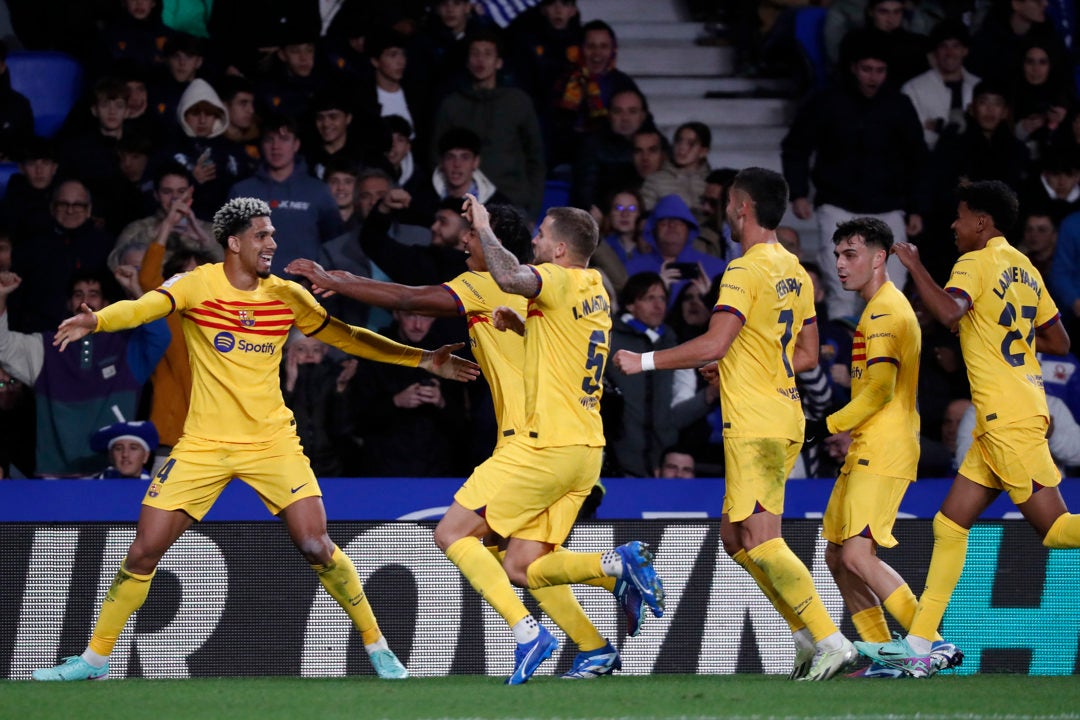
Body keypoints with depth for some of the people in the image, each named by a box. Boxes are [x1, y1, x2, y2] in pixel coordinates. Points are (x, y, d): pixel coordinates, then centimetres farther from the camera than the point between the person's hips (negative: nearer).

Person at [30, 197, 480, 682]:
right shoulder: (198, 286, -7)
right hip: (203, 445, -1)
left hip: (271, 442, 1)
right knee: (143, 553, -3)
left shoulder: (287, 296, 2)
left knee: (317, 548, -10)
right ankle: (95, 658, 11)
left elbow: (345, 337, 14)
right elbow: (144, 307, -26)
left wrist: (421, 359, 11)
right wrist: (96, 321, -48)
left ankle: (376, 646, 7)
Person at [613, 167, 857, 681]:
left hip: (754, 424, -9)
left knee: (761, 541, -12)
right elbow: (807, 354, 21)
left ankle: (831, 643, -18)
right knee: (736, 538, 14)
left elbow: (714, 344, -21)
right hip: (784, 417, 9)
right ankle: (808, 637, 11)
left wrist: (644, 362, -12)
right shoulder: (795, 272, 15)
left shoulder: (746, 270, -12)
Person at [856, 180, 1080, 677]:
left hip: (1008, 419, -9)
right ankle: (918, 645, 8)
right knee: (950, 524, 9)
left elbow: (949, 311, -28)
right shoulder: (1025, 268, 17)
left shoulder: (976, 264, -8)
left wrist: (913, 265, -15)